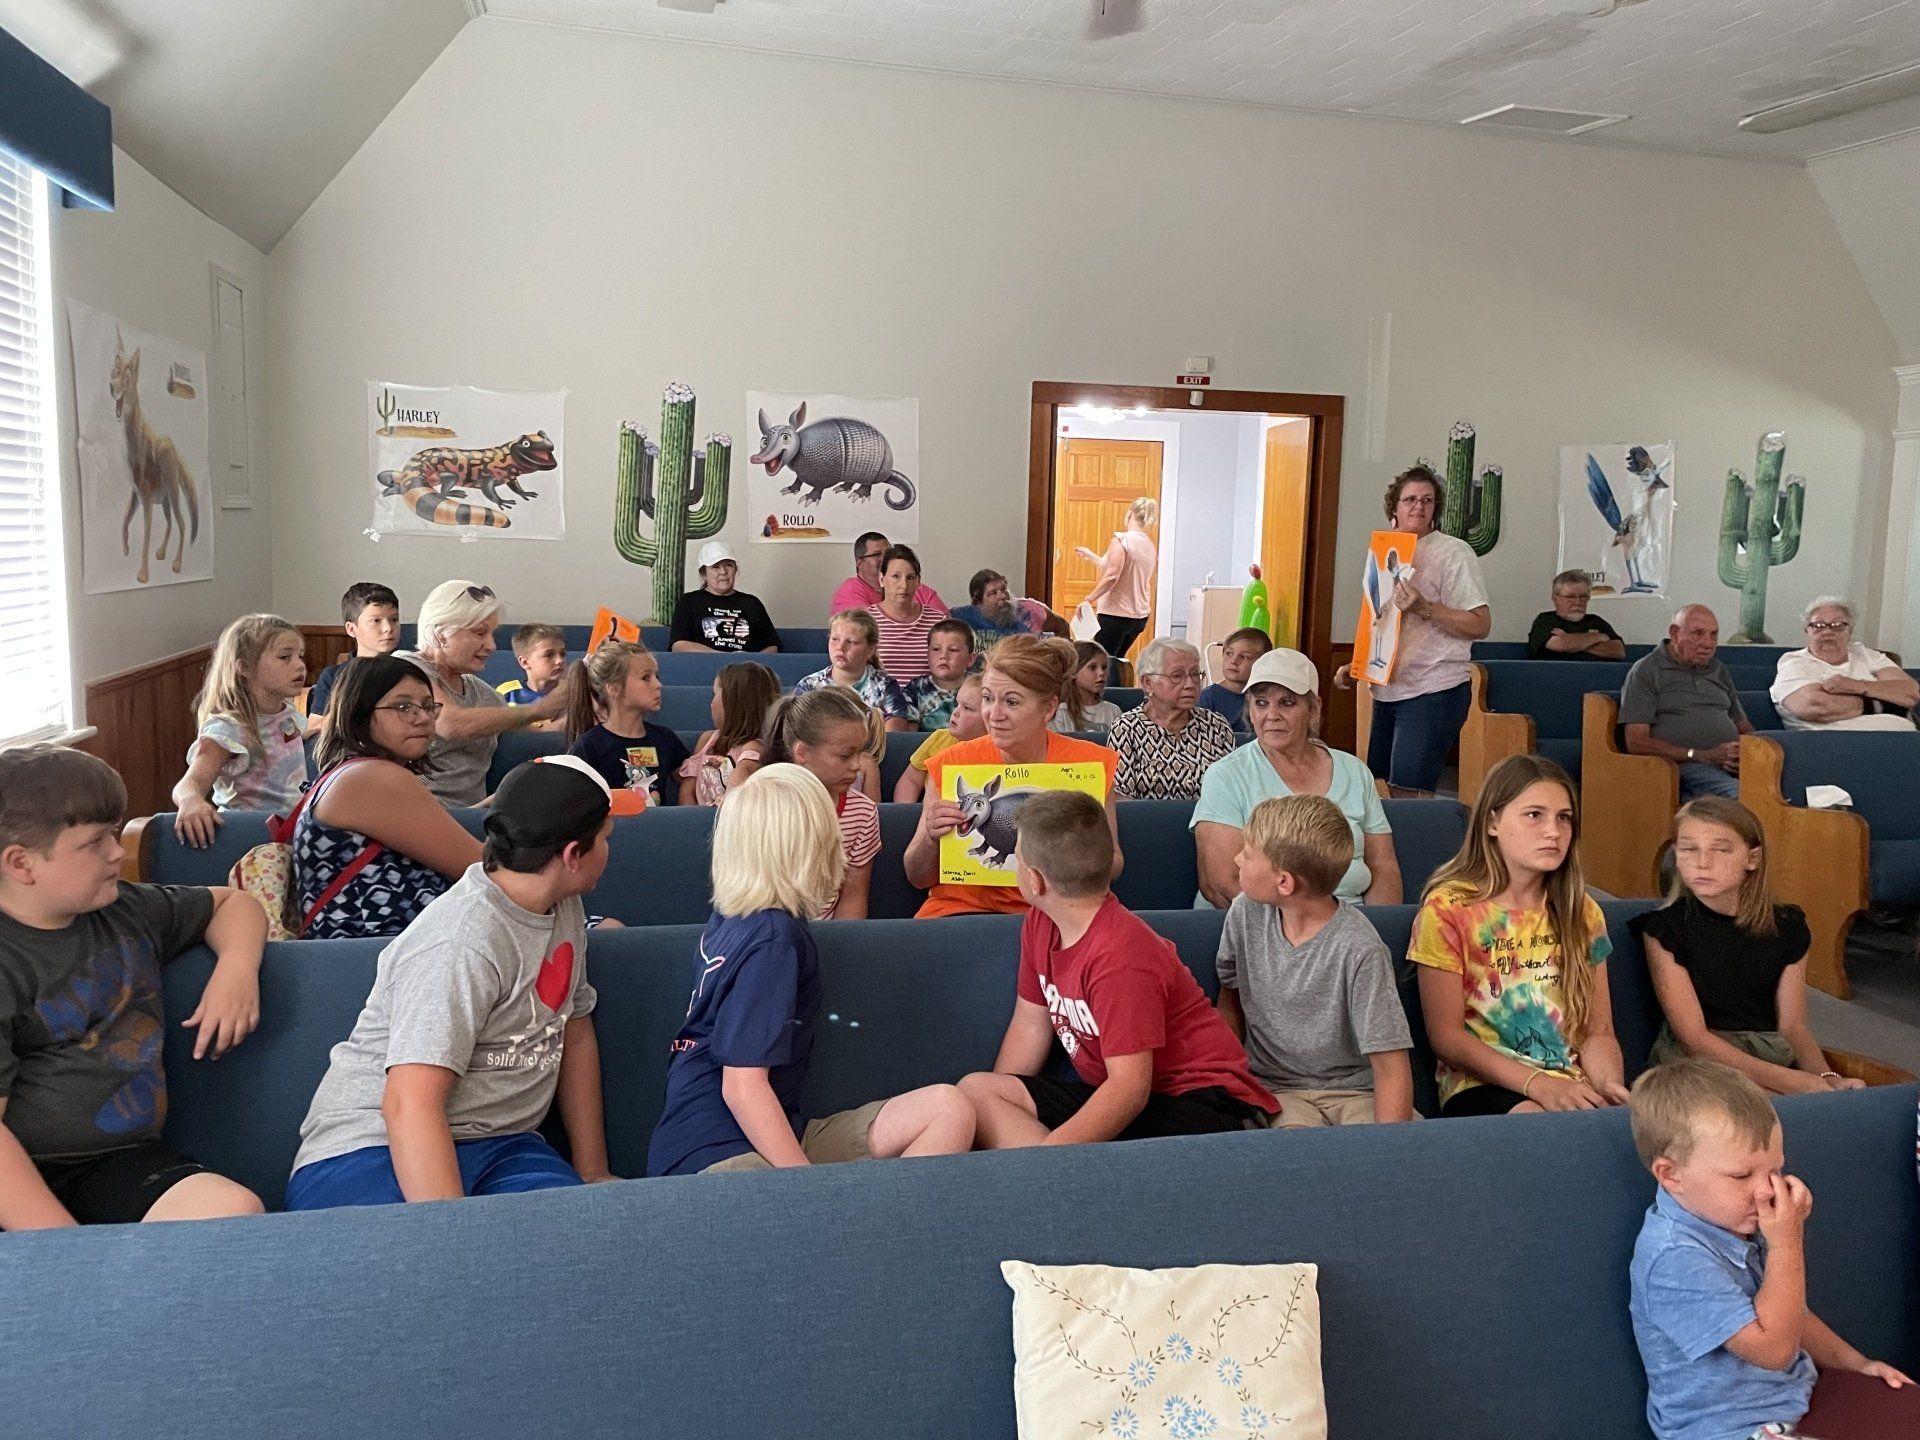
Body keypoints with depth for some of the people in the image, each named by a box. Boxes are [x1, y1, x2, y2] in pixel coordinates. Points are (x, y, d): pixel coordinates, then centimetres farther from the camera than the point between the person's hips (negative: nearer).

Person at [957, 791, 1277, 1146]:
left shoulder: (1120, 954, -23)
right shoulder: (1040, 924, 5)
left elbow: (1129, 1088, -26)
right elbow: (1029, 1025, 13)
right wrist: (993, 1111, 3)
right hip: (1112, 1091, 10)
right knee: (973, 1090, -11)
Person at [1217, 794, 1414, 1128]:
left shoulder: (1358, 950, -18)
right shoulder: (1246, 914, -3)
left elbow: (1391, 1066, -16)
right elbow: (1229, 1001, 13)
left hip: (1355, 1090, -1)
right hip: (1274, 1088, 1)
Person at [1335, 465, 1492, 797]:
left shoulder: (1453, 552, -6)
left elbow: (1480, 625, -13)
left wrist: (1424, 608, -24)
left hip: (1433, 691, -7)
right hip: (1387, 690, 7)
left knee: (1409, 791, -13)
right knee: (1381, 785, 9)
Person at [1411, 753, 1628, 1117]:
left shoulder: (1582, 913, 13)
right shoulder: (1449, 909, -4)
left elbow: (1598, 1032, 10)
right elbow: (1447, 1037, -7)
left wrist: (1609, 1084, -13)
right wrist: (1537, 1084, -18)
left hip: (1572, 1085, 6)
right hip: (1481, 1084, -5)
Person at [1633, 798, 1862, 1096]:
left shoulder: (1786, 929, 7)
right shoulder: (1662, 929, -6)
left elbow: (1792, 1027, 8)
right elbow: (1693, 1037, -11)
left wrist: (1827, 1078, -13)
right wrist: (1794, 1082, -18)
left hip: (1772, 1058, 5)